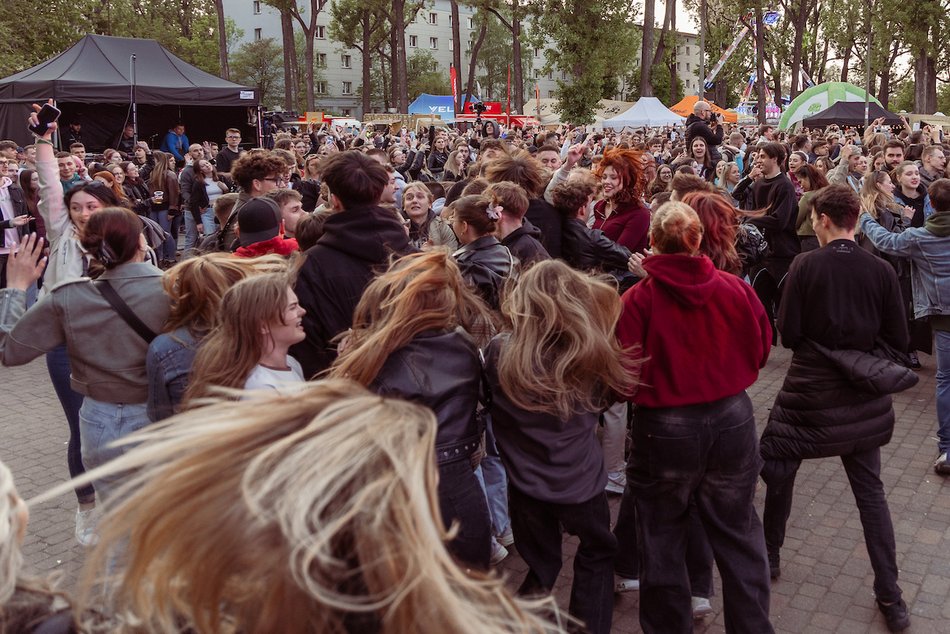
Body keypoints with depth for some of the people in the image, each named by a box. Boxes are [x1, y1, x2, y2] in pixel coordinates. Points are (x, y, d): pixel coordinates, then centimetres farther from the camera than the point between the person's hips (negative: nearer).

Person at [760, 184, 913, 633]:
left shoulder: (806, 265, -13)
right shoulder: (881, 271, -5)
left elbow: (788, 334, -11)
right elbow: (897, 340, -2)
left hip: (810, 393, -3)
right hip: (863, 398, 3)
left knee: (778, 472, 18)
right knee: (870, 490, 14)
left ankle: (769, 556, 31)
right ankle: (890, 596, 16)